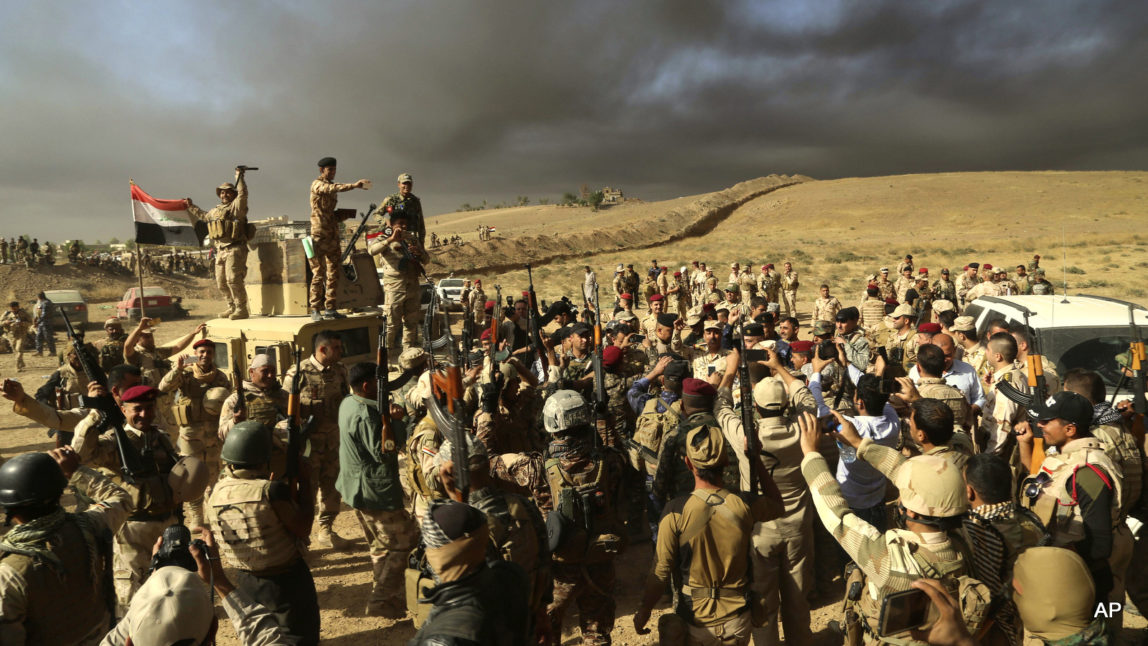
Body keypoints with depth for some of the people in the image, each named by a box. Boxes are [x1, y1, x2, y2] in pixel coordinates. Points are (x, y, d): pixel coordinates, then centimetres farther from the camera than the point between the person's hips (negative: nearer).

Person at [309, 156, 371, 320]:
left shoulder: (332, 188, 20)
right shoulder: (317, 185, -3)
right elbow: (334, 188, -25)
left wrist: (351, 212, 5)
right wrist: (354, 185, -37)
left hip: (333, 236, 7)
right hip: (319, 236, -7)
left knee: (333, 274, 6)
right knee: (319, 274, -6)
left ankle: (330, 308, 11)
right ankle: (315, 310, -2)